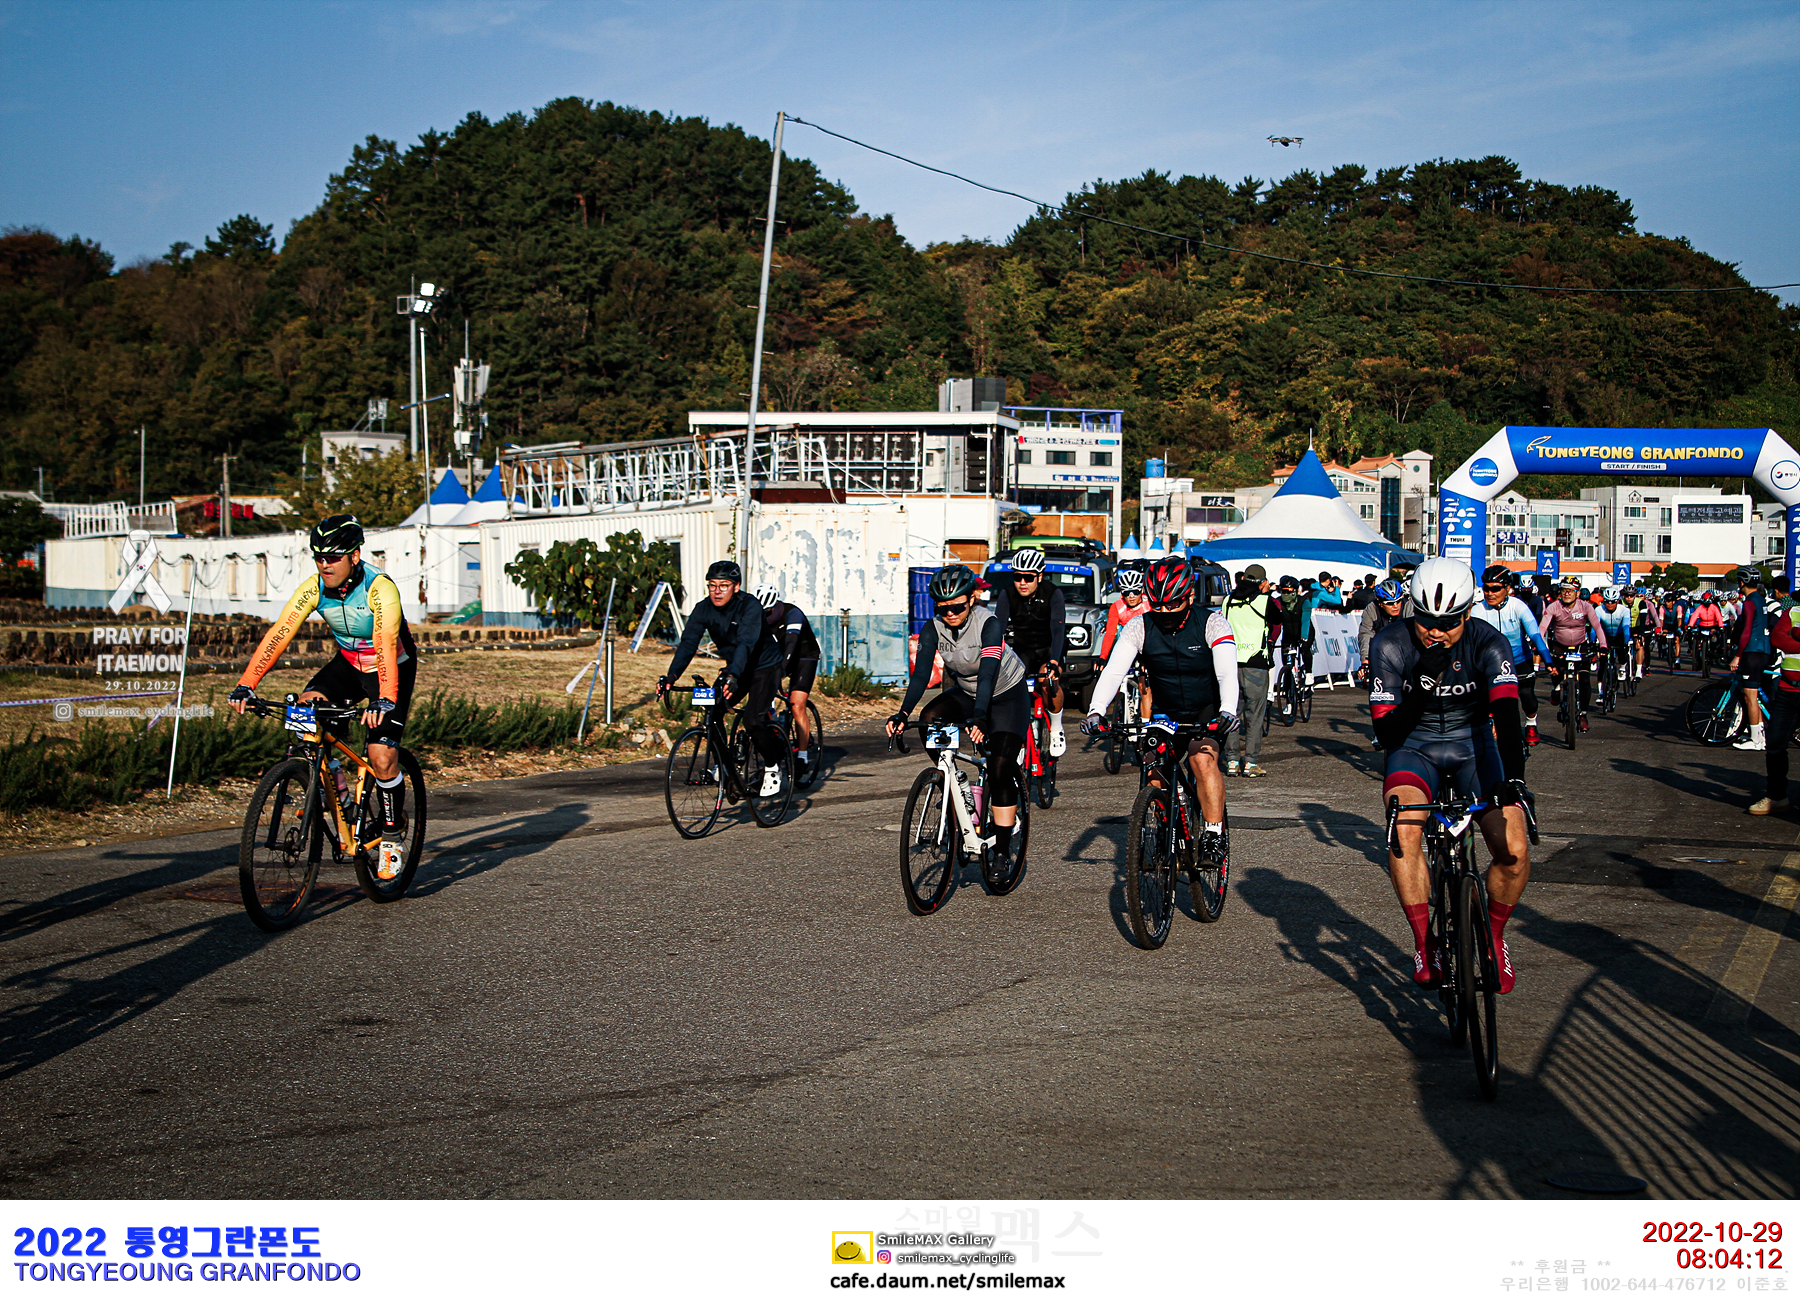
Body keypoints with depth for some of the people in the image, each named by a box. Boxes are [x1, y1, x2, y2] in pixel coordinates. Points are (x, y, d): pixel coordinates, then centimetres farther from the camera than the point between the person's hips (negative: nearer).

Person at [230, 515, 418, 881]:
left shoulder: (380, 589, -30)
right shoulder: (313, 589, -16)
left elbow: (386, 644, -43)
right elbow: (278, 634, -23)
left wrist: (384, 700, -58)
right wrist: (245, 685, -35)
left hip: (392, 669, -5)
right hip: (348, 663, 5)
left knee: (382, 758, -18)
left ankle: (393, 837, 5)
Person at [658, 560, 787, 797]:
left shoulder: (750, 606, -27)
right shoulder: (704, 609, -12)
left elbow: (746, 643, -41)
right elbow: (688, 642, -22)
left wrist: (732, 675, -57)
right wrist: (672, 676, -39)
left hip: (764, 666, -6)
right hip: (734, 668, 6)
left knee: (753, 719, -21)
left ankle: (773, 766, 3)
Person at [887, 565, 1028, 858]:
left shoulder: (988, 623, -30)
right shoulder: (934, 628, -17)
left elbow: (988, 674, -40)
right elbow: (921, 673, -25)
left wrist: (979, 717, -55)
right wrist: (902, 714, -40)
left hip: (1008, 694, -4)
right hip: (965, 691, 5)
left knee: (1000, 767, -16)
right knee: (929, 718, -26)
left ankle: (1002, 850, -8)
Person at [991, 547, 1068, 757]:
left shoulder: (1053, 593, -22)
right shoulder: (1007, 594, -15)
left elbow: (1057, 629, -33)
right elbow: (997, 628, -23)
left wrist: (1053, 662, -49)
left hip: (1048, 648, -3)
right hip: (1021, 649, 3)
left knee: (1047, 678, -31)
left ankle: (1057, 729, -10)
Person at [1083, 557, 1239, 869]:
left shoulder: (1211, 622, -17)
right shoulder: (1139, 627, -11)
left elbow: (1227, 672, -30)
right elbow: (1113, 670, -22)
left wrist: (1227, 711, -49)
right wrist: (1096, 711, -39)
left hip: (1208, 714, -3)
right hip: (1166, 714, 3)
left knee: (1202, 758, -30)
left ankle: (1214, 836, -26)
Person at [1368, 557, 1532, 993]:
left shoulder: (1489, 643, -20)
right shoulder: (1391, 645, -19)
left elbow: (1506, 713, -34)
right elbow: (1386, 732, -21)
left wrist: (1513, 777, -50)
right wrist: (1422, 684, -36)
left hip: (1473, 745, 1)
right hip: (1415, 747, 0)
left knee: (1515, 852, -17)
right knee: (1404, 833, -31)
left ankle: (1494, 935, 11)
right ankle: (1424, 941, -14)